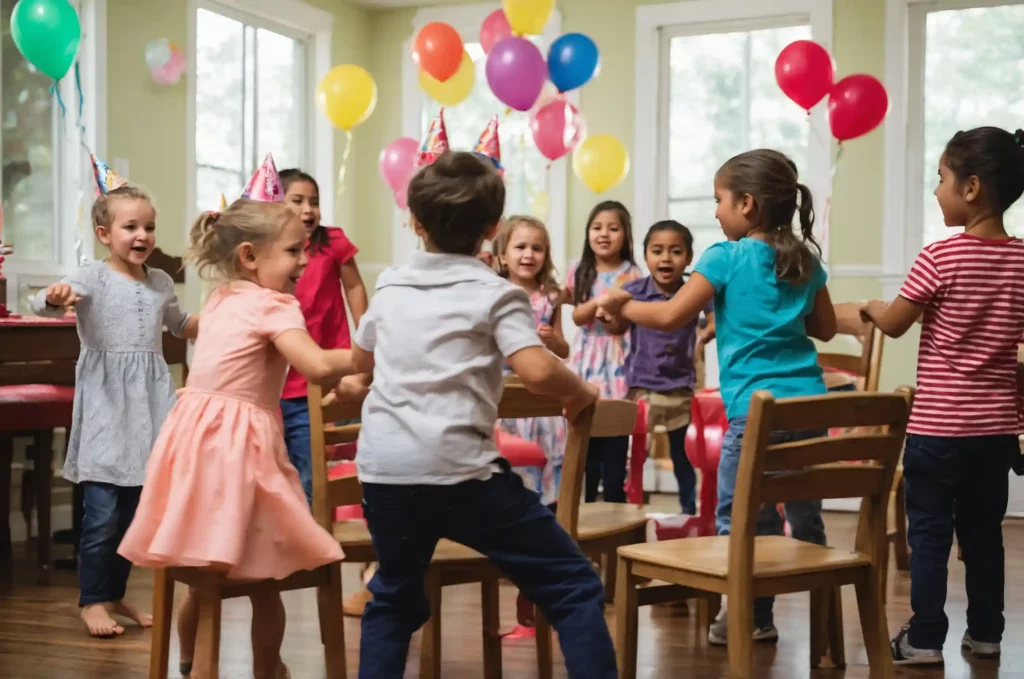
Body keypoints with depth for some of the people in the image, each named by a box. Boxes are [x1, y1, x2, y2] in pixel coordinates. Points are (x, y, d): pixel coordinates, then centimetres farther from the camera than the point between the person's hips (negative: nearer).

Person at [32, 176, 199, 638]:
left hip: (148, 404, 5)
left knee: (134, 511, 11)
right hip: (105, 405, -5)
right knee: (101, 513, -6)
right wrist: (55, 297, -45)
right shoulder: (93, 277, -6)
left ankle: (114, 595, 25)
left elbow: (180, 325, 32)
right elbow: (41, 304, -24)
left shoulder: (161, 283, 11)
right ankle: (91, 600, 9)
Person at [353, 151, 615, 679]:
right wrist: (582, 393, 4)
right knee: (573, 586, 4)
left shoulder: (390, 286, 15)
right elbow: (538, 372, -15)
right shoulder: (495, 293, 0)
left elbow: (360, 360, 32)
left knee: (394, 597, 28)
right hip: (461, 469, -5)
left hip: (383, 467, 5)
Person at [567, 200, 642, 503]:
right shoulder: (579, 271, 9)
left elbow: (618, 325, -8)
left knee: (615, 444, -4)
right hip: (585, 364, 3)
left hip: (616, 367, -3)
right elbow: (577, 316, -1)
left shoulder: (630, 274, -2)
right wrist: (601, 300, -18)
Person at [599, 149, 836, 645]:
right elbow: (825, 328, 20)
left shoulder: (726, 258, -7)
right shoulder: (806, 260, 10)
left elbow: (671, 316, -10)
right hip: (809, 405, 6)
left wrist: (621, 306, 5)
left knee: (738, 517, 6)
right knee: (805, 517, 16)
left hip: (756, 412, -6)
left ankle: (753, 616, 10)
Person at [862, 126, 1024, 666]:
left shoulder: (940, 258, -15)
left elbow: (893, 324, -6)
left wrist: (871, 308, 14)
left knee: (929, 533, 3)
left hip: (937, 425, -5)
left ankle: (925, 638, 7)